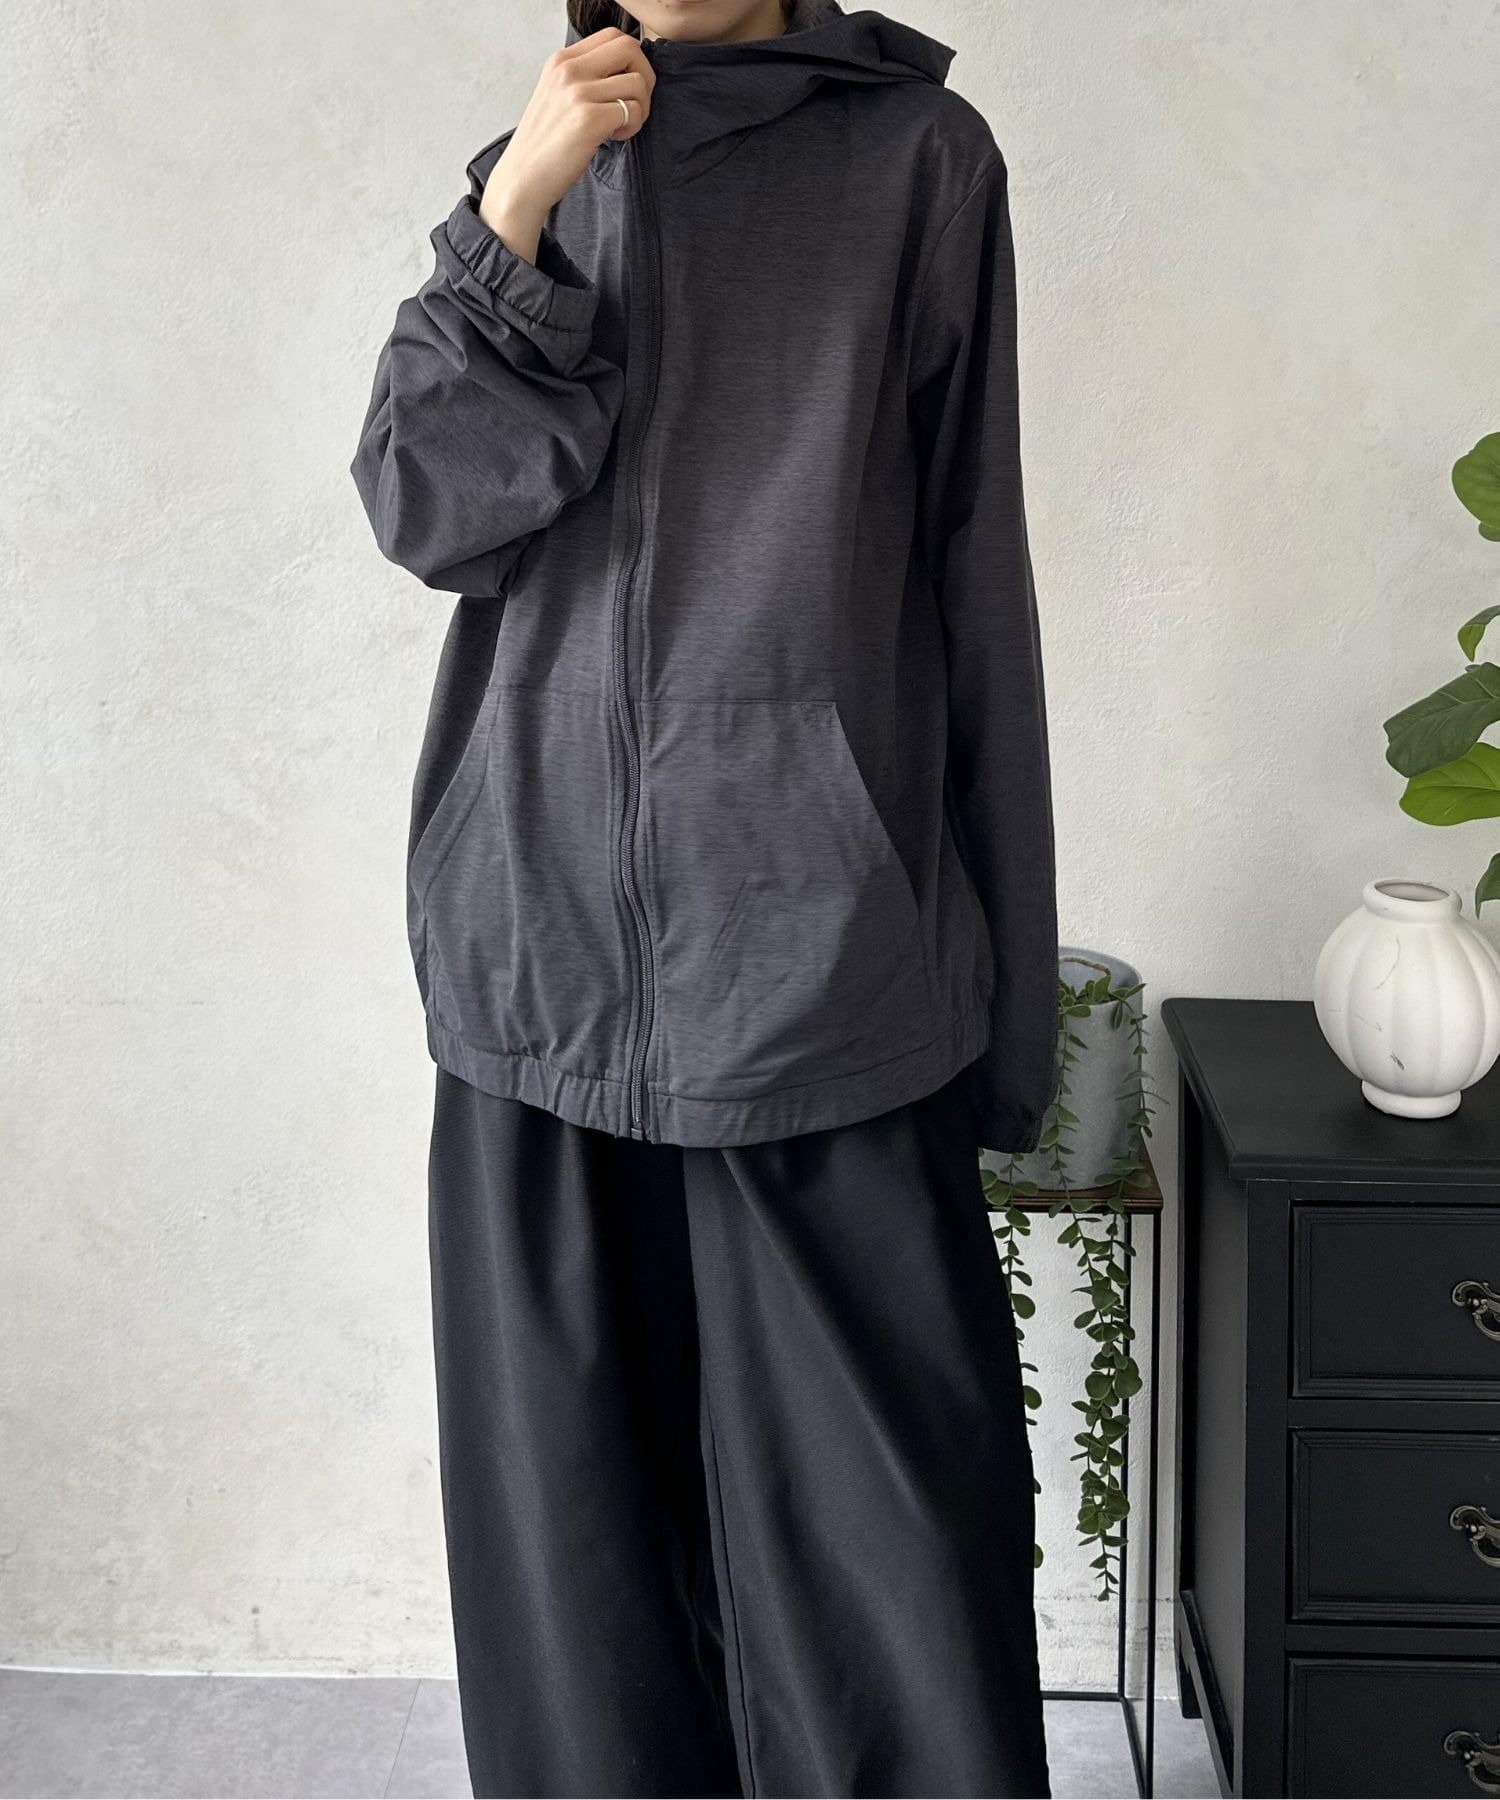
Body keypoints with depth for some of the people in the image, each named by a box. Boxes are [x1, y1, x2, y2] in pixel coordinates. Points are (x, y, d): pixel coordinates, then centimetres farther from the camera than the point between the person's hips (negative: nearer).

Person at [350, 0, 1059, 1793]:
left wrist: (1000, 1002, 0)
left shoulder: (916, 156, 3)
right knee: (575, 1491, 10)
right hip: (544, 950, 3)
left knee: (879, 1502, -1)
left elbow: (971, 571, 2)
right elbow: (422, 507, 3)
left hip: (821, 956, -3)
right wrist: (516, 216, -11)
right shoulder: (529, 172, 14)